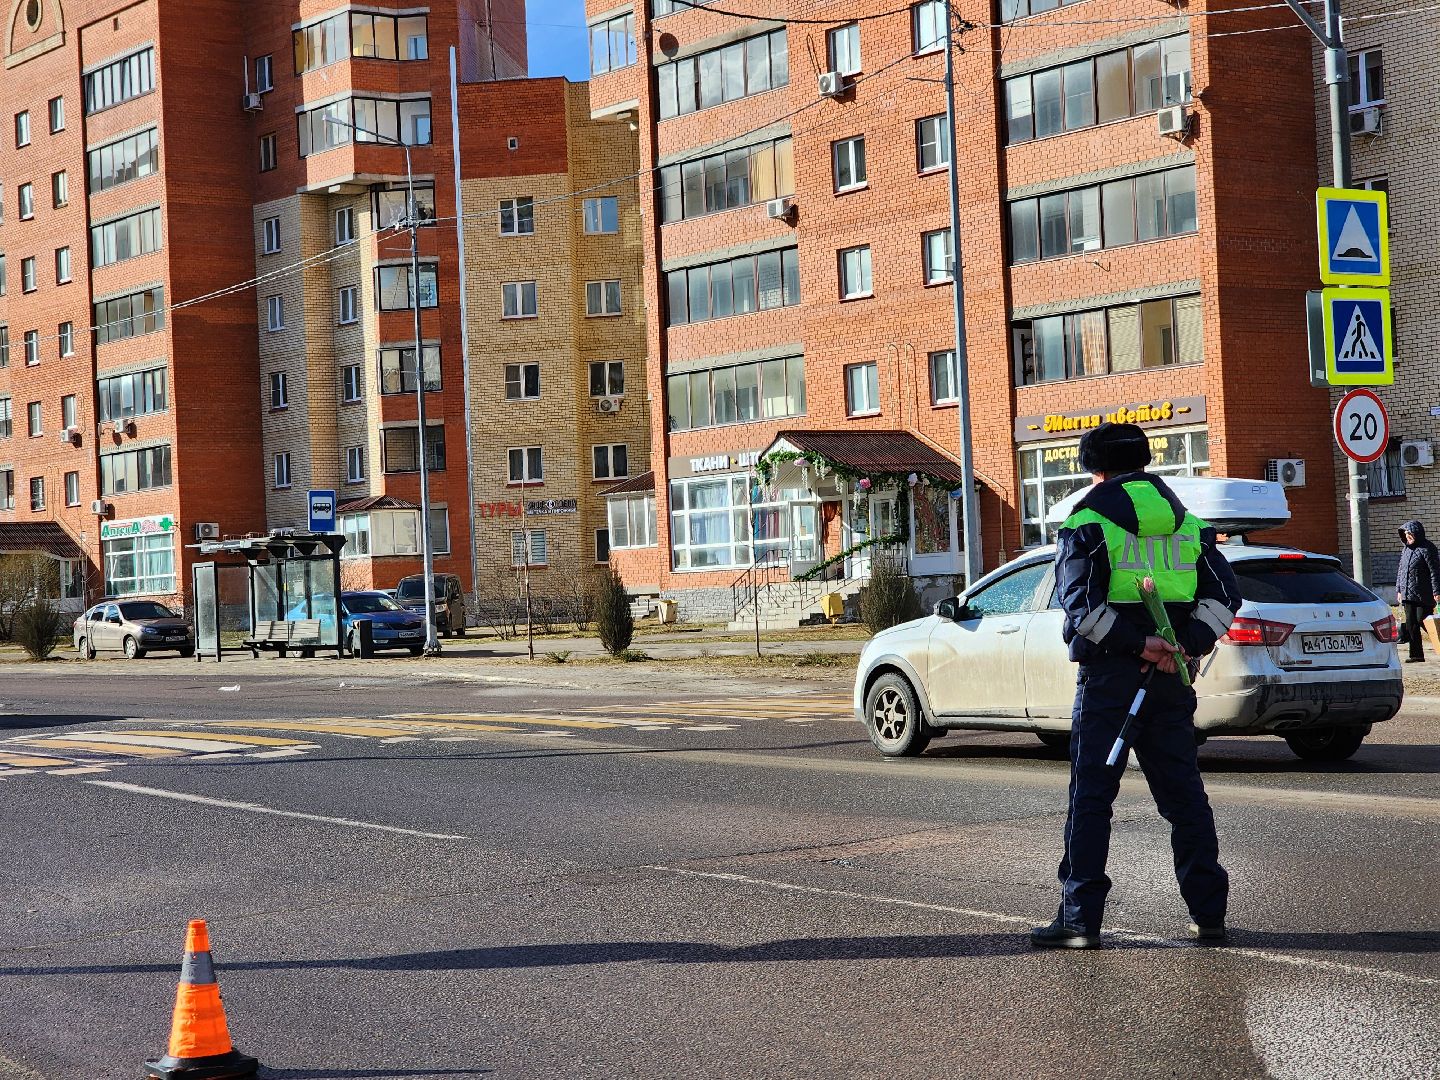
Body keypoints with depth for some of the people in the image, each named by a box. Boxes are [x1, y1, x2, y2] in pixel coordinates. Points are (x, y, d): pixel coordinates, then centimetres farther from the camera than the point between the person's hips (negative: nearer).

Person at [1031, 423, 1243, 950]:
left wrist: (1138, 644, -15)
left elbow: (1080, 602, -16)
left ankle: (1080, 917, -1)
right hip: (1172, 680, 5)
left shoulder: (1088, 521, -3)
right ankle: (1208, 913, 11)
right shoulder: (1188, 523, 13)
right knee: (1184, 793, 10)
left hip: (1109, 674, -5)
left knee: (1090, 796, 0)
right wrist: (1186, 646, -5)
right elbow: (1224, 595, 5)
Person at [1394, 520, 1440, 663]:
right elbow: (1400, 570, 22)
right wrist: (1399, 590, 19)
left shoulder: (1427, 549, -9)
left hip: (1424, 595, -7)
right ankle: (1416, 654, 8)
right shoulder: (1406, 549, 15)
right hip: (1408, 595, 7)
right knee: (1411, 625, 4)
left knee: (1423, 622, -8)